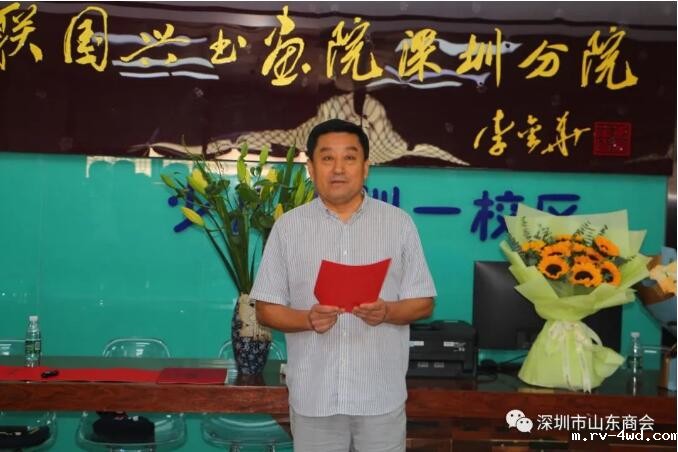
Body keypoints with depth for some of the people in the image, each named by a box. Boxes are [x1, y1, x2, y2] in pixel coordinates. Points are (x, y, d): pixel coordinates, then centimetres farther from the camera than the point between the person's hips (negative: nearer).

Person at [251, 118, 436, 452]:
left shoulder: (399, 223, 1)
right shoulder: (288, 227, 1)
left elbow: (423, 303, 3)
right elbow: (266, 309, 2)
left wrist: (387, 312, -17)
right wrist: (307, 319, -17)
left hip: (381, 395, 0)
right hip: (313, 396, 0)